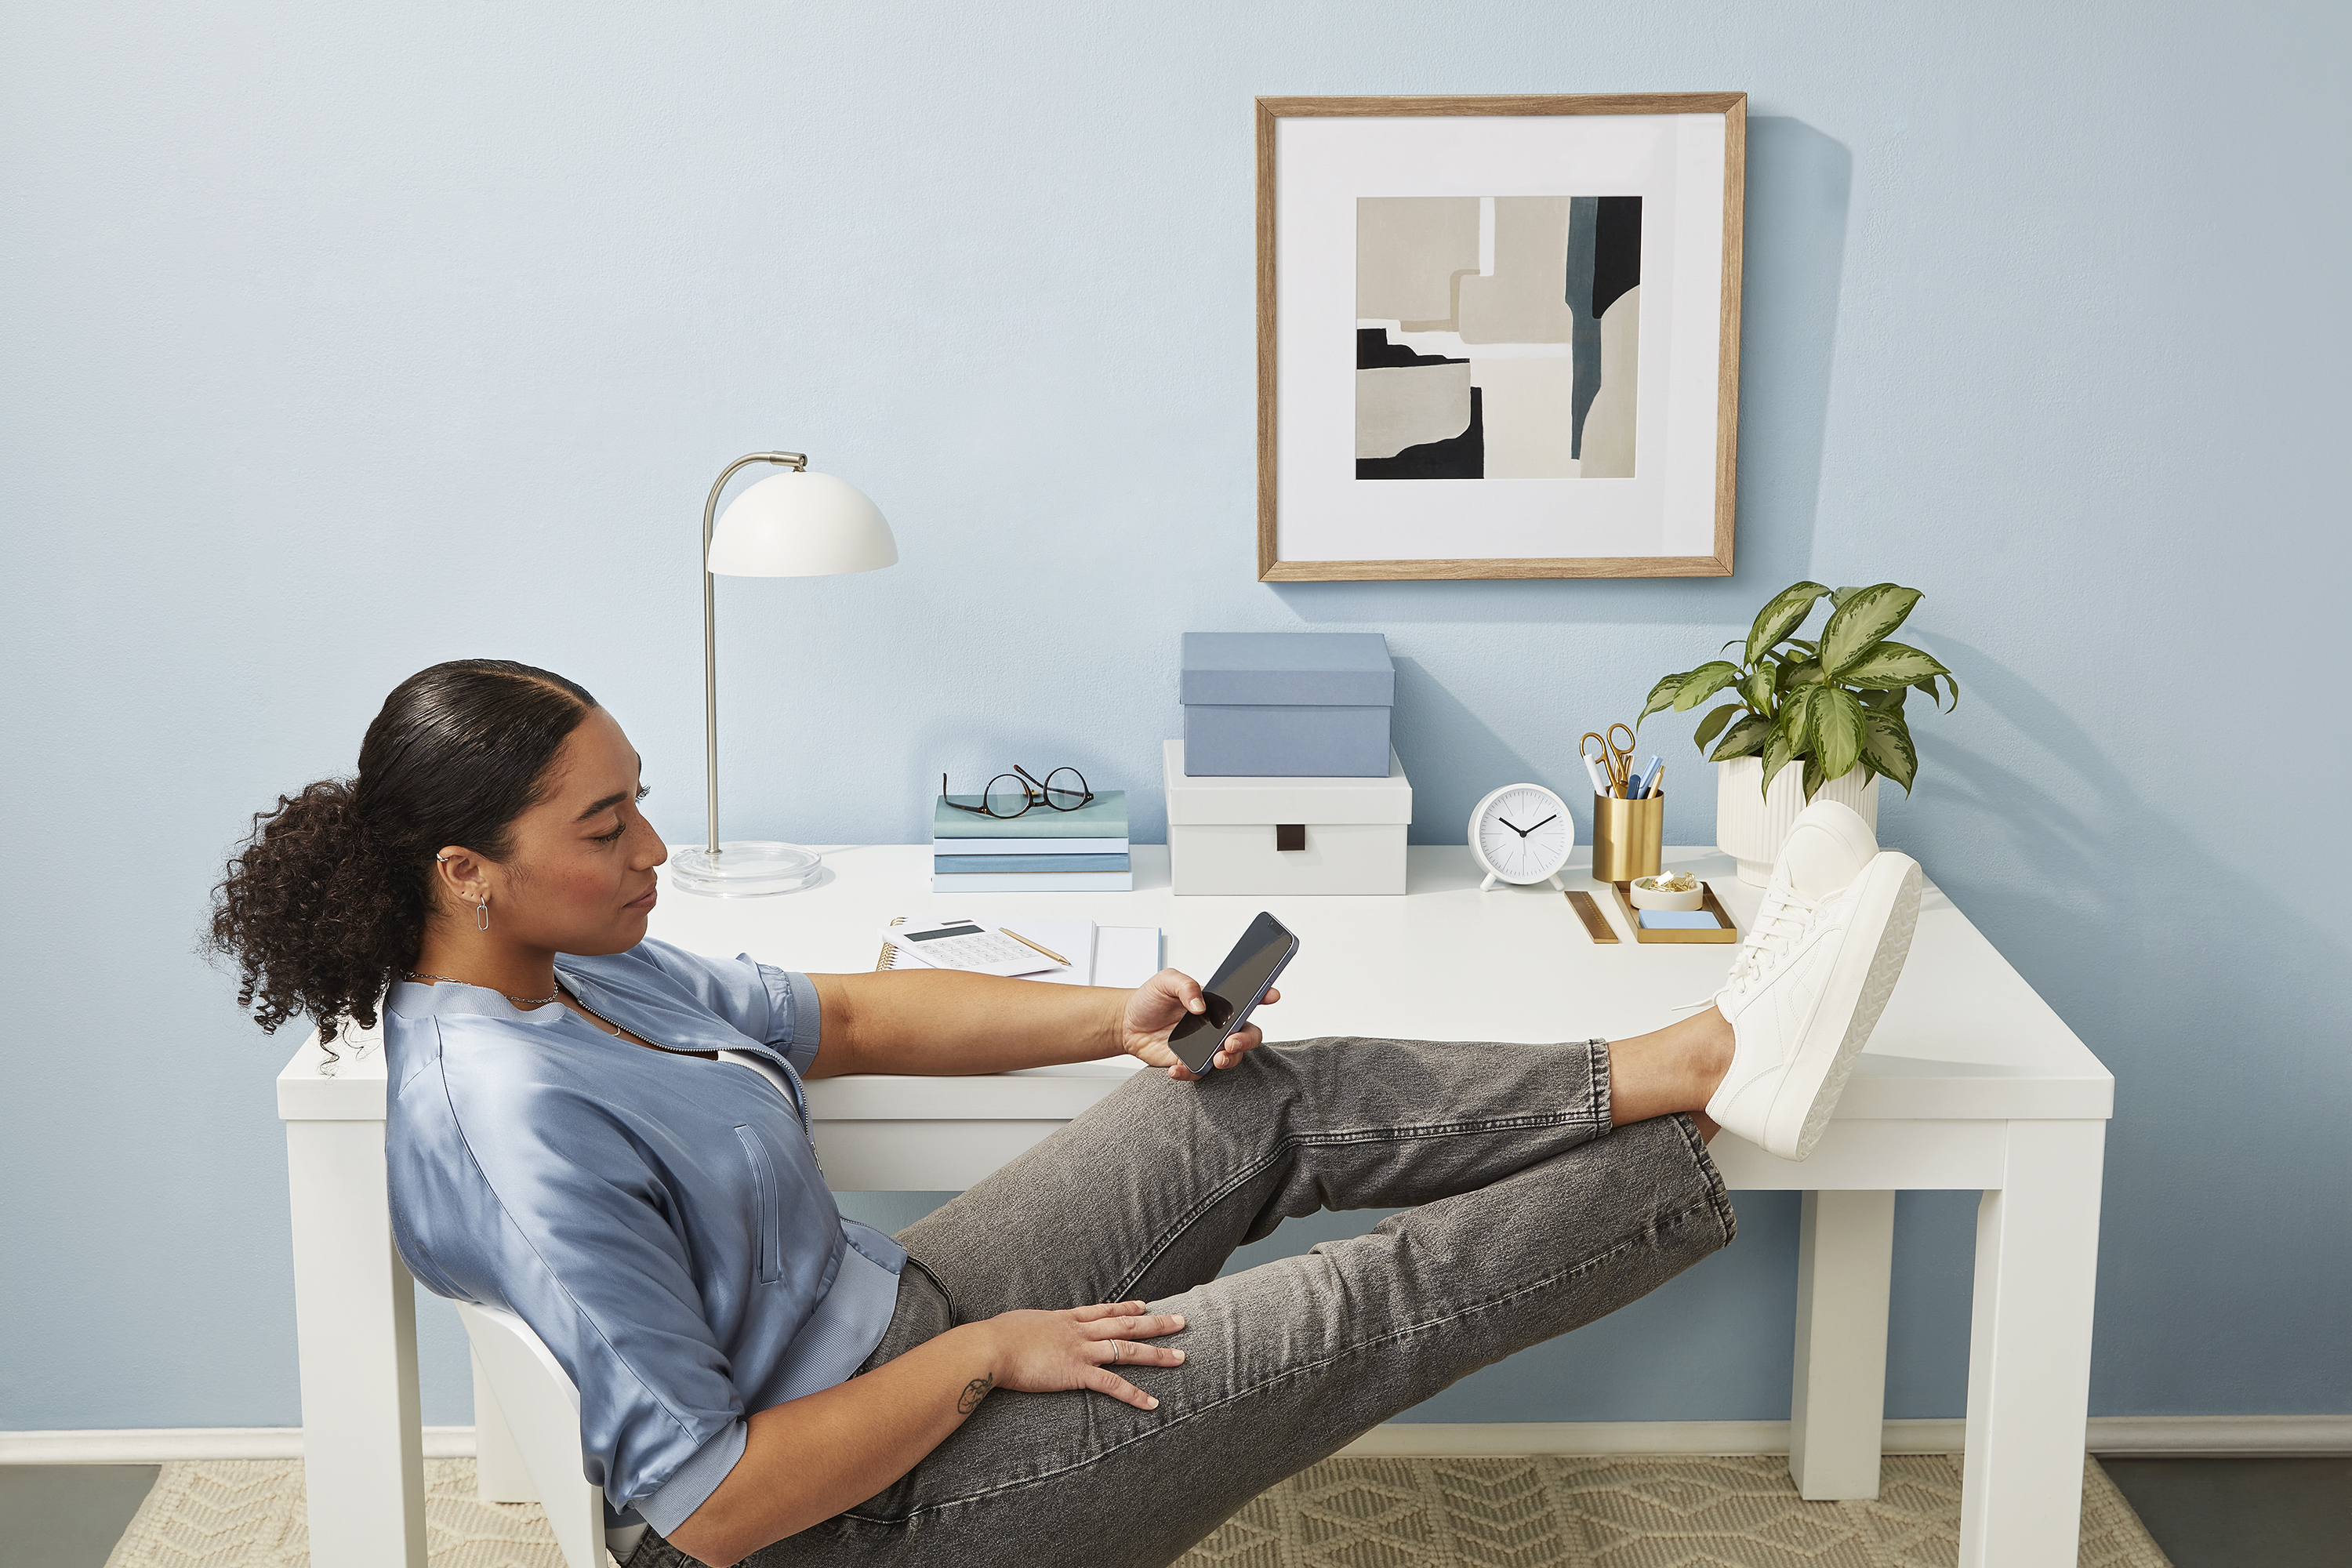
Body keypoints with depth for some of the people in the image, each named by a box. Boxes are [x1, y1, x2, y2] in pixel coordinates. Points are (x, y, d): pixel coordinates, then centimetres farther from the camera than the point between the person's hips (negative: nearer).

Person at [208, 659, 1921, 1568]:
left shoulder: (571, 966, 0)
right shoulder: (511, 1127, -30)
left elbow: (845, 1016, 12)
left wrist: (1115, 1019, 1)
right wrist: (982, 1357, -20)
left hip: (889, 1317, 9)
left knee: (1285, 1099, -1)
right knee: (1377, 1301, -9)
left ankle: (1700, 1056, 1)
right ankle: (1718, 1123, 4)